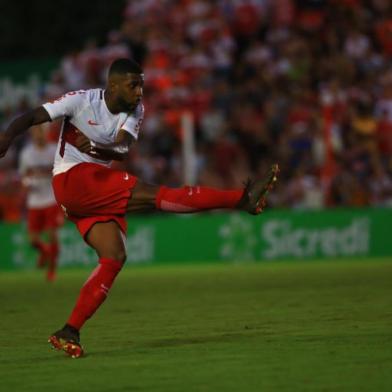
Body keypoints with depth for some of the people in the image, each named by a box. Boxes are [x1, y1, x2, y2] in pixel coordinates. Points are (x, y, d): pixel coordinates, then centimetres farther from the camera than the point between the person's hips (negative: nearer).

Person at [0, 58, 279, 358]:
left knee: (114, 257, -9)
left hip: (98, 193, 7)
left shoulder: (136, 111, 7)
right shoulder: (82, 100, -7)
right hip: (72, 179, -7)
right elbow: (31, 118, -10)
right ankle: (242, 199, -28)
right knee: (153, 195, -20)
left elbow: (121, 149, -10)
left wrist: (95, 147, -30)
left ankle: (69, 333, -10)